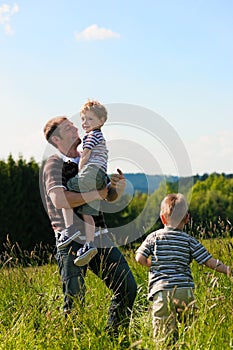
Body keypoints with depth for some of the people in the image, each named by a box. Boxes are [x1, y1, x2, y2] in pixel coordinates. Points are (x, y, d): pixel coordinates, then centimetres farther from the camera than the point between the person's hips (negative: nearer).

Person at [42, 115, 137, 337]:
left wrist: (118, 187, 0)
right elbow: (59, 200, -24)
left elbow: (111, 197, 24)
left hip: (100, 237, 7)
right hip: (72, 241, -7)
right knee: (75, 299, -11)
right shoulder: (53, 165, -5)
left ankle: (113, 337, 19)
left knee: (127, 288, 4)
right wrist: (96, 194, -17)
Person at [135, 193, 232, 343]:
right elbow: (209, 261, 4)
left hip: (162, 291, -1)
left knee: (163, 335, -9)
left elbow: (140, 258, 2)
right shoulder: (190, 240, 7)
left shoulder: (154, 237, 8)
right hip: (185, 291, 1)